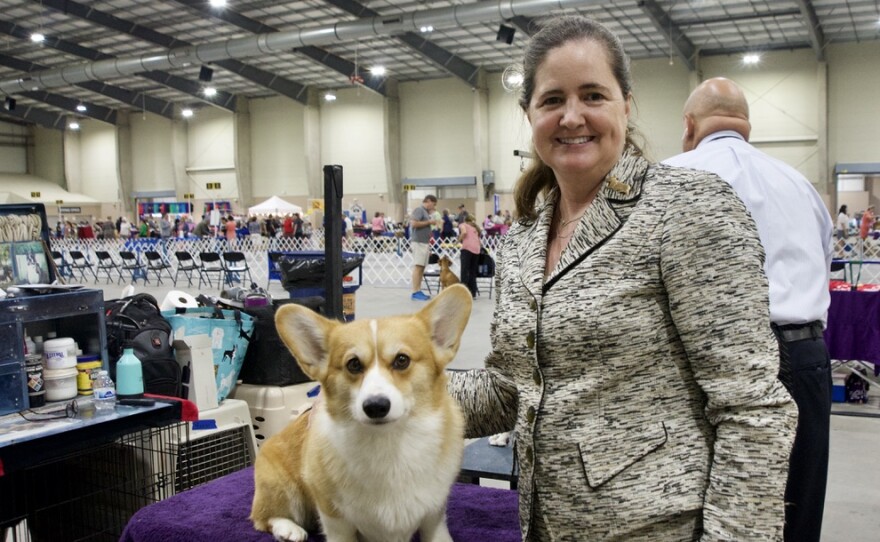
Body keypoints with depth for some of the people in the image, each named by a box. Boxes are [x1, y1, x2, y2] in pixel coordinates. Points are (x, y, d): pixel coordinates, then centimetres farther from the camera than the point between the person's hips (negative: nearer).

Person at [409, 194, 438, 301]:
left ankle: (418, 291, 9)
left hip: (424, 243, 9)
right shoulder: (419, 210, -8)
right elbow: (414, 223, -21)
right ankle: (415, 292, -10)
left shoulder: (427, 212, 19)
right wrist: (429, 222, -13)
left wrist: (429, 246, 21)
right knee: (417, 267, -10)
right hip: (418, 242, -9)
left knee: (422, 268, 7)